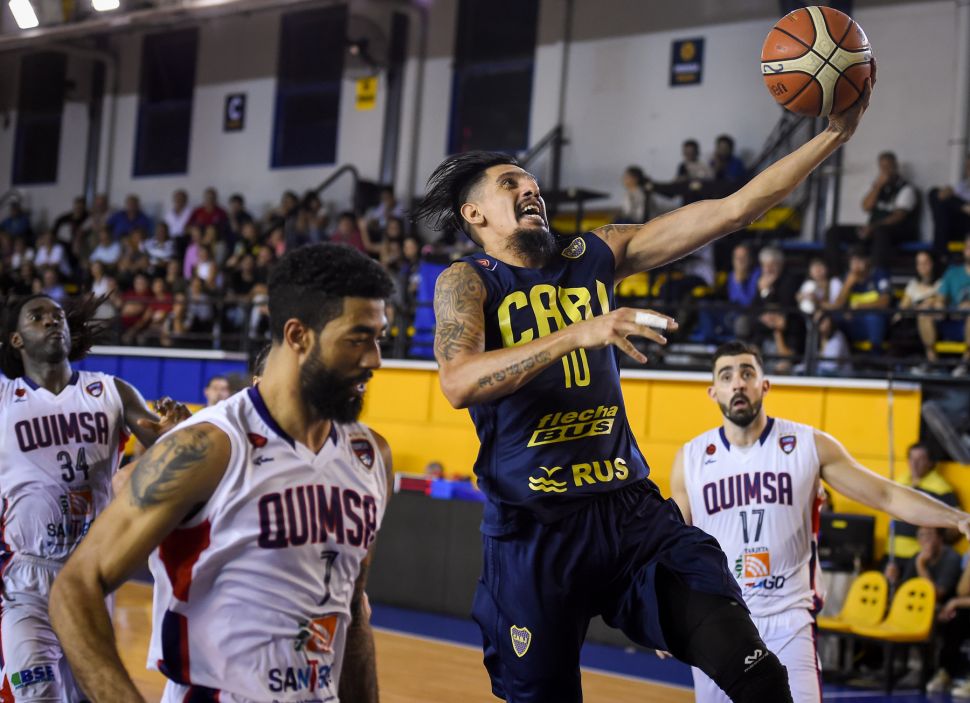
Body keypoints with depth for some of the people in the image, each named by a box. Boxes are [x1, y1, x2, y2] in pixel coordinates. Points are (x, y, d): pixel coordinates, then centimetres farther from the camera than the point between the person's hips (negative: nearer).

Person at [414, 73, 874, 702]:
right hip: (533, 530, -3)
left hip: (631, 510, 3)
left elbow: (734, 209, 8)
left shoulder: (597, 254, 12)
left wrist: (835, 134, 2)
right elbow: (460, 383, -21)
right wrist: (581, 331, -29)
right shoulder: (467, 282, 0)